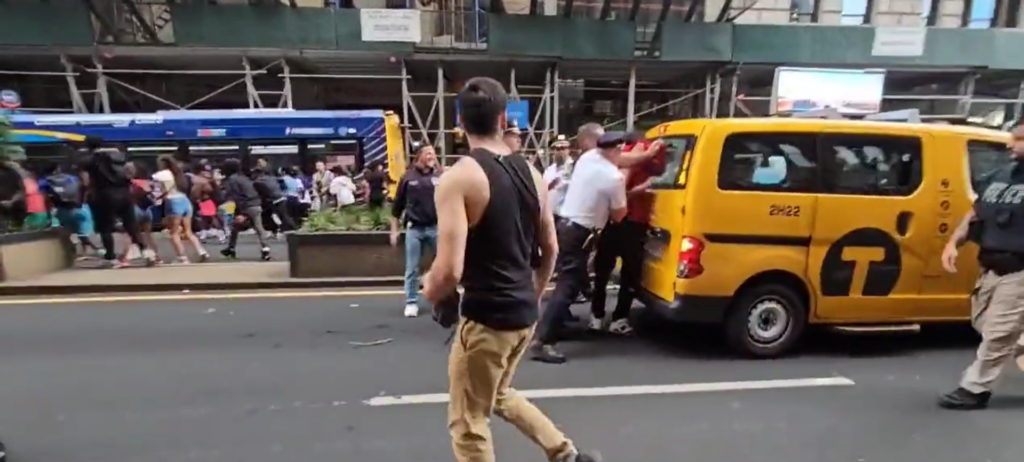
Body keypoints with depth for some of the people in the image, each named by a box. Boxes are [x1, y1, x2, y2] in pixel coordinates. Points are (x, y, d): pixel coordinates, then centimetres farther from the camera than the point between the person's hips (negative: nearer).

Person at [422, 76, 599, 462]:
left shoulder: (458, 178, -17)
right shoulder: (531, 173, 4)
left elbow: (449, 271, -24)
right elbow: (550, 250, 11)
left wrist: (429, 291, -1)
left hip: (486, 316, -7)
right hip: (524, 313, 7)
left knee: (467, 424, 14)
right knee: (499, 395, 32)